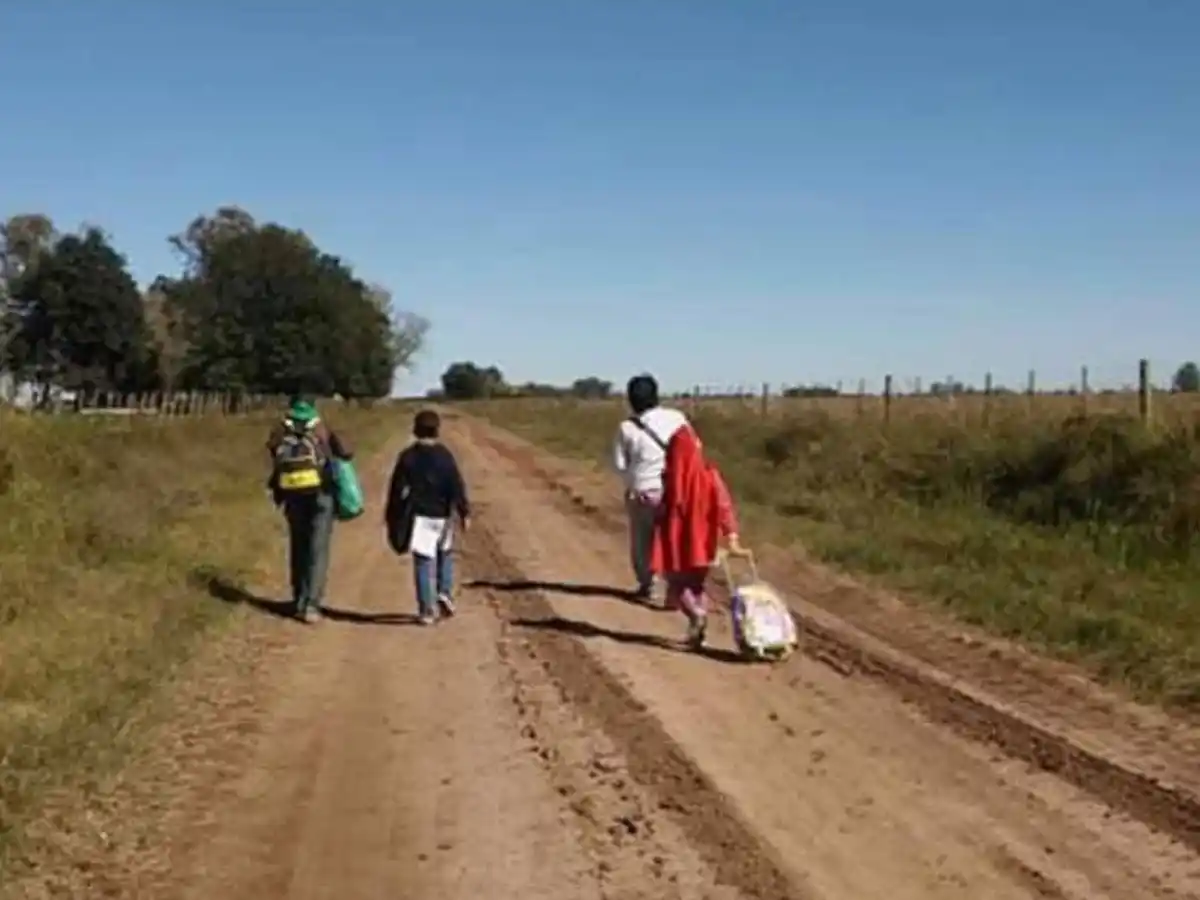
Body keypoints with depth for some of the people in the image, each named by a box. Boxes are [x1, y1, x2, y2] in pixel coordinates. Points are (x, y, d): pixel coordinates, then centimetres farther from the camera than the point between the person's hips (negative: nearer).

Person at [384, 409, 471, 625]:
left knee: (423, 562, 1)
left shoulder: (407, 456, -1)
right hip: (440, 515, 0)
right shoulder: (445, 456, -4)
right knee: (444, 554, 23)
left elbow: (397, 488, 0)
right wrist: (464, 512, 0)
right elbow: (457, 486, -6)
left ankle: (427, 610, -1)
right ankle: (445, 593, 7)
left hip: (417, 516, 0)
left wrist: (392, 515, 8)